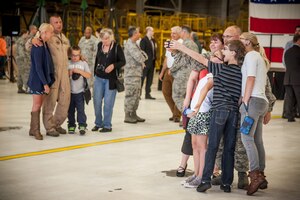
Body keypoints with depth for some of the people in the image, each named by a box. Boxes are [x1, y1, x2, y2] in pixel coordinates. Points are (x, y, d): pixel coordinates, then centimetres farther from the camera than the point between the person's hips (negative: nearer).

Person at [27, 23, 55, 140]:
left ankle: (33, 130, 20)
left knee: (39, 105, 12)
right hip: (37, 80, -8)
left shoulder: (45, 45, 7)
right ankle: (35, 131, 8)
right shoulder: (38, 47, -19)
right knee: (37, 105, -1)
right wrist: (45, 83, -18)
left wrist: (47, 81, 11)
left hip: (44, 79, 8)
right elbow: (38, 67, -19)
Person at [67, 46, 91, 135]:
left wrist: (80, 71, -15)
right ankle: (71, 126, 16)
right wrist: (69, 73, -13)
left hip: (79, 92, -2)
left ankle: (82, 125, -4)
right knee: (70, 110, 8)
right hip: (70, 92, 2)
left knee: (80, 109, -6)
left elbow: (89, 75, -4)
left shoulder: (84, 63, 3)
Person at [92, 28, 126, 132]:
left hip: (110, 79, -4)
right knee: (97, 102, 7)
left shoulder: (116, 47, -10)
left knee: (108, 103, 0)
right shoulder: (100, 45, 4)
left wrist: (113, 65, -23)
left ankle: (107, 125, 11)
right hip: (99, 78, 5)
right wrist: (95, 71, 17)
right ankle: (98, 123, 21)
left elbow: (123, 61, -7)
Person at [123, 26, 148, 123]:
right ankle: (127, 116, -2)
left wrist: (142, 58, -6)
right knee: (131, 94, -7)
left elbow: (144, 56, 16)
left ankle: (133, 114, 21)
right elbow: (139, 58, -22)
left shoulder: (134, 44, 18)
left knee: (136, 94, 14)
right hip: (131, 74, -10)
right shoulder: (130, 44, -15)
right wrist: (142, 60, -1)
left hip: (137, 73, 10)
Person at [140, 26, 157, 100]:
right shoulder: (144, 40, -9)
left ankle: (147, 94, 16)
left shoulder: (153, 40, 14)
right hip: (145, 63, -8)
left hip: (152, 63, 8)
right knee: (142, 78, -3)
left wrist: (154, 59, 6)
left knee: (150, 79, 10)